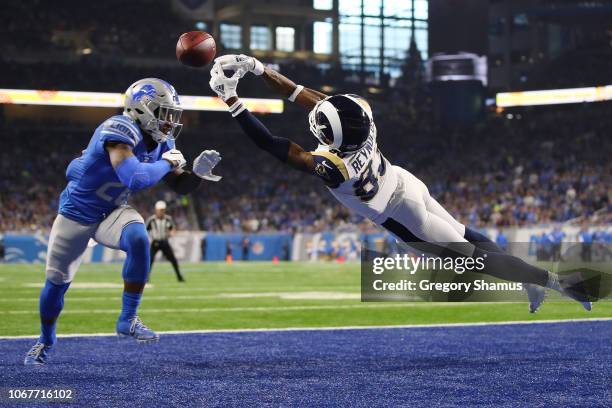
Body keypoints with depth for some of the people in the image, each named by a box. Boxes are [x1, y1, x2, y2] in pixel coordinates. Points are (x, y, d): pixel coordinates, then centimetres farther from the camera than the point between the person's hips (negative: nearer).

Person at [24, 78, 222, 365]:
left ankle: (128, 320, -16)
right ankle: (46, 340, 36)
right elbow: (135, 178, -44)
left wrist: (198, 172, -16)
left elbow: (181, 186, 3)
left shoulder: (161, 142, -6)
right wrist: (167, 163, -29)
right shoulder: (119, 130, -31)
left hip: (112, 212, 5)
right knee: (57, 281, 7)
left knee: (138, 240, -29)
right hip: (76, 213, -5)